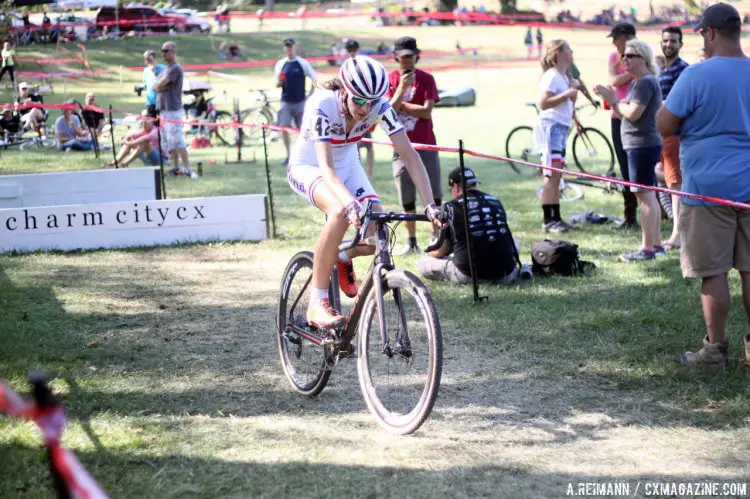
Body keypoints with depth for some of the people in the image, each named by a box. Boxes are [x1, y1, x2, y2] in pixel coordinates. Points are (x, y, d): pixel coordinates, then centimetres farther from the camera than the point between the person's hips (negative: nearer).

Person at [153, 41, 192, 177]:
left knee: (177, 140, -15)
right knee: (169, 141, 12)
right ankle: (175, 168, 18)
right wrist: (160, 86, -7)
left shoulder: (176, 68, -12)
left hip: (173, 110, -10)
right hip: (164, 110, 10)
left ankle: (187, 168, -16)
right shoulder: (166, 69, 18)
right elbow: (156, 87, 12)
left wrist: (159, 84, 2)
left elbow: (160, 85, -18)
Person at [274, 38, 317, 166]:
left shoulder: (303, 63, -3)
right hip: (286, 102, 2)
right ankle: (288, 155, 3)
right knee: (284, 127, -9)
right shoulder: (280, 64, 6)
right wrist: (279, 82, -13)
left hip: (300, 102, -2)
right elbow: (278, 84, 11)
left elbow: (314, 80, 1)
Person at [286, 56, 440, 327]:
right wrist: (351, 203, -60)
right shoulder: (322, 105, -34)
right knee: (341, 213, -37)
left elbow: (409, 154, -24)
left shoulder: (380, 107, -23)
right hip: (308, 168, -4)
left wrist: (430, 204, -35)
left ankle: (344, 258, 21)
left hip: (347, 166, 4)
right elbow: (325, 167, -42)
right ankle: (317, 303, -25)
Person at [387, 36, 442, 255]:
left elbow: (426, 111, -12)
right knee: (406, 199, 6)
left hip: (426, 145, -2)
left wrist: (400, 105, -8)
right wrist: (401, 88, -19)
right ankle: (412, 242, 14)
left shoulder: (426, 79, -1)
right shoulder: (390, 79, 3)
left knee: (433, 195, 1)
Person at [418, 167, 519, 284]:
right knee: (513, 242, 38)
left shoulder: (450, 207, 0)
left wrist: (428, 254, 27)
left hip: (468, 275, -5)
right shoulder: (496, 202, 12)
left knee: (422, 264, 13)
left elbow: (441, 251, 3)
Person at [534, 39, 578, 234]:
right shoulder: (551, 76, -10)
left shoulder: (565, 77, 19)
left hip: (562, 127, 10)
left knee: (557, 175, 10)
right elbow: (544, 103, -20)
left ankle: (556, 218, 12)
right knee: (552, 174, -12)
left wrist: (574, 91, 6)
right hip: (551, 125, -10)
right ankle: (548, 220, -13)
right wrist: (566, 94, -22)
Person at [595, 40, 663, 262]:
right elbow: (624, 113, 16)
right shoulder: (639, 82, 18)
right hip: (642, 145, 11)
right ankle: (656, 244, 20)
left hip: (642, 146, -11)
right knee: (649, 197, 14)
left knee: (644, 196, -8)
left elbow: (633, 113, -22)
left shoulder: (645, 83, -15)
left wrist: (614, 100, -9)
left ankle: (647, 248, -7)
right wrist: (612, 100, 1)